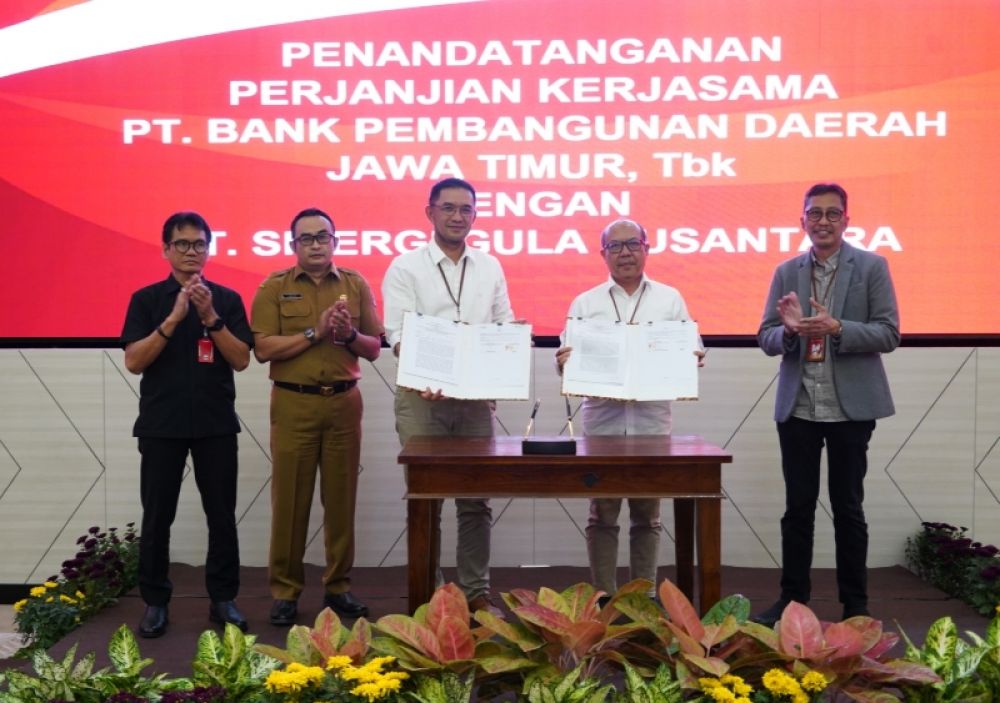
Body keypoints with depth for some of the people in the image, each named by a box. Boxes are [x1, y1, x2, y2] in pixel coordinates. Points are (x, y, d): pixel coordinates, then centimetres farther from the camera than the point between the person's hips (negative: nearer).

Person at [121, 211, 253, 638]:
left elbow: (241, 360, -3)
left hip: (216, 423, 1)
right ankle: (155, 602, 17)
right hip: (161, 423, -1)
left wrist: (210, 317, -15)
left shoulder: (227, 299, 4)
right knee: (157, 516, 5)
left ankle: (223, 598, 17)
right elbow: (133, 362, -7)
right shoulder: (146, 299, 2)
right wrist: (173, 319, -17)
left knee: (222, 515, 6)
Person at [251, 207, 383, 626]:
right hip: (293, 404, -2)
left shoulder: (356, 285, 9)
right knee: (290, 499, 2)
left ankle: (338, 587, 18)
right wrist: (315, 332, -15)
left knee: (341, 498, 7)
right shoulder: (274, 287, 2)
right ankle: (284, 590, 12)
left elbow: (374, 348, 9)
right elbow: (263, 349, -8)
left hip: (344, 403, 2)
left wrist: (349, 334, -11)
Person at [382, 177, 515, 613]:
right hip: (423, 398, -3)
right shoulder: (405, 268, 1)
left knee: (475, 499, 7)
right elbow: (397, 335, -8)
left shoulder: (490, 268, 12)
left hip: (476, 397, 3)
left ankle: (476, 591, 16)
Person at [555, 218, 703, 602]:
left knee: (647, 515, 8)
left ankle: (644, 596, 18)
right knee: (602, 515, 4)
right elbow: (569, 359, 6)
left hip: (652, 422, 1)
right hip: (602, 422, 0)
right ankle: (603, 597, 13)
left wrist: (692, 359, -15)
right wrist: (563, 363, -17)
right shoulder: (584, 303, 9)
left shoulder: (670, 299, 10)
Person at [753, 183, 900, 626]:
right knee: (798, 506, 9)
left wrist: (836, 328, -21)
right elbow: (765, 337, 5)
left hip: (850, 407, -2)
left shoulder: (872, 267, 0)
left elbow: (888, 335, -6)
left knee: (847, 506, 7)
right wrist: (789, 329, -17)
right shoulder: (786, 272, 7)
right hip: (797, 407, 2)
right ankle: (792, 598, 19)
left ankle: (855, 605, 20)